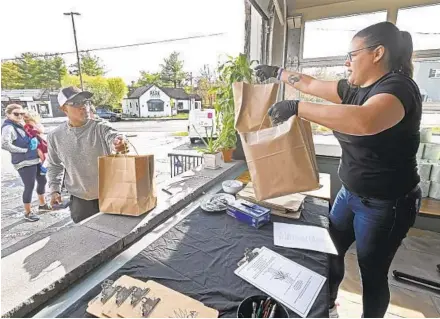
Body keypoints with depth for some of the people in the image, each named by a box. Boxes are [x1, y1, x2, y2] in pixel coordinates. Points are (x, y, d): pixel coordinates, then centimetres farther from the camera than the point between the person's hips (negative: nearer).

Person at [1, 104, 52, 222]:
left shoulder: (21, 125, 12)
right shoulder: (8, 127, -13)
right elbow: (4, 144, -27)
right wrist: (23, 150, -17)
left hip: (35, 159, 9)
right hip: (24, 162, -9)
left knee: (42, 181, 18)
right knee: (29, 186, -1)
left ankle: (42, 204, 37)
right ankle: (28, 212, 17)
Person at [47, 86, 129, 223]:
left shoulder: (100, 128, -12)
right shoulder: (55, 136, -3)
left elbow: (112, 135, -35)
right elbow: (54, 166, 11)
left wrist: (119, 141, -58)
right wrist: (55, 190, 4)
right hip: (80, 199, 2)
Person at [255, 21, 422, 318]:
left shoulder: (398, 86, -22)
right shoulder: (354, 89, 3)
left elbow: (364, 121, -44)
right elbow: (311, 84, 13)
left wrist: (297, 107, -40)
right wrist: (278, 72, 21)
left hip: (385, 204, -8)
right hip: (351, 192, 8)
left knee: (373, 271, 11)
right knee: (331, 250, 20)